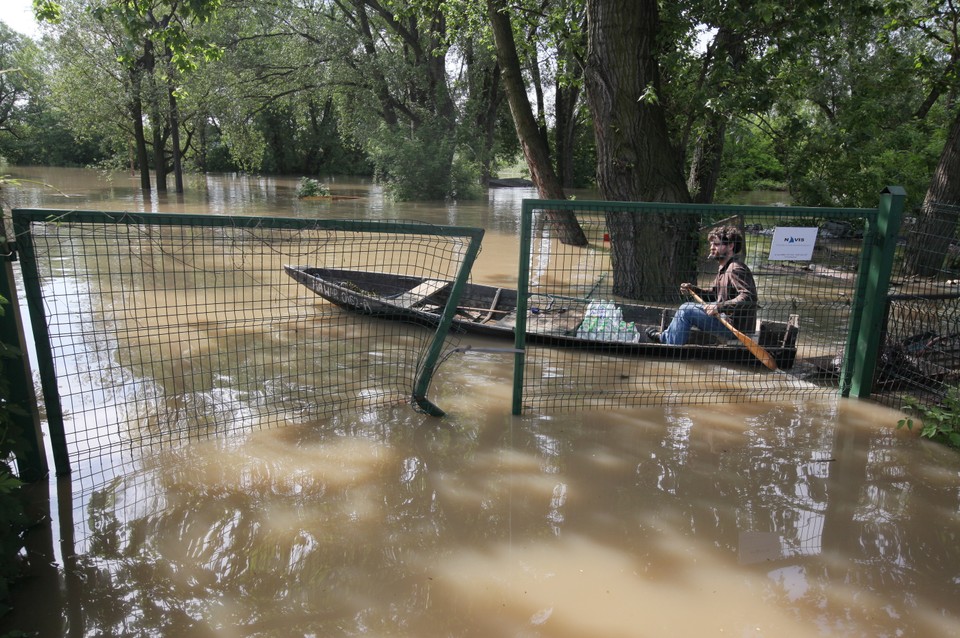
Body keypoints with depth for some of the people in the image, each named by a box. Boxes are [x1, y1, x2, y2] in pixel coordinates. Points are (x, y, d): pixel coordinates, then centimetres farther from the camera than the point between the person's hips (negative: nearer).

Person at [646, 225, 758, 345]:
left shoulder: (736, 269, -18)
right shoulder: (724, 268, 14)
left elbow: (749, 297, -29)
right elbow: (714, 294, 21)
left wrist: (719, 307, -35)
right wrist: (693, 289, 4)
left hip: (736, 326, -11)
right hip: (726, 319, 11)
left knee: (686, 310, -13)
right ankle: (665, 336, 28)